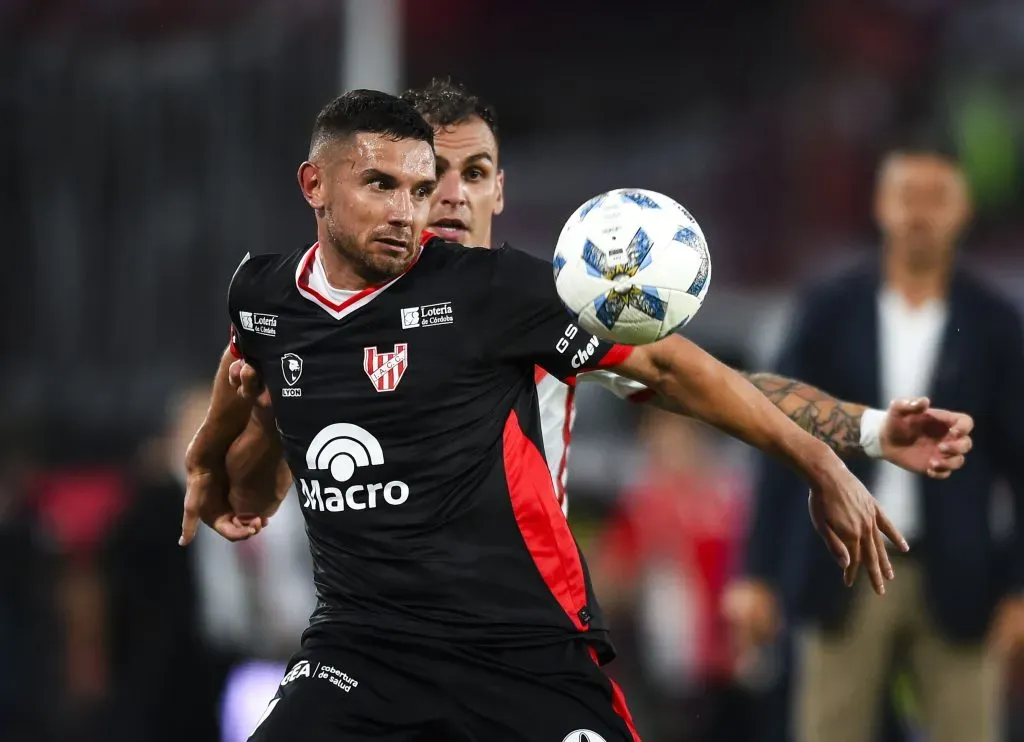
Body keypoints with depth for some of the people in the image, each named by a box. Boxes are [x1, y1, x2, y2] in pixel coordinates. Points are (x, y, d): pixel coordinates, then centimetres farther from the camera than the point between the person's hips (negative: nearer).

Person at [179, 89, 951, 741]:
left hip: (529, 643, -3)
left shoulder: (487, 287, -10)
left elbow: (664, 362, -5)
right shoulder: (263, 296, 4)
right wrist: (210, 462, 49)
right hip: (362, 643, 3)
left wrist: (819, 462, -8)